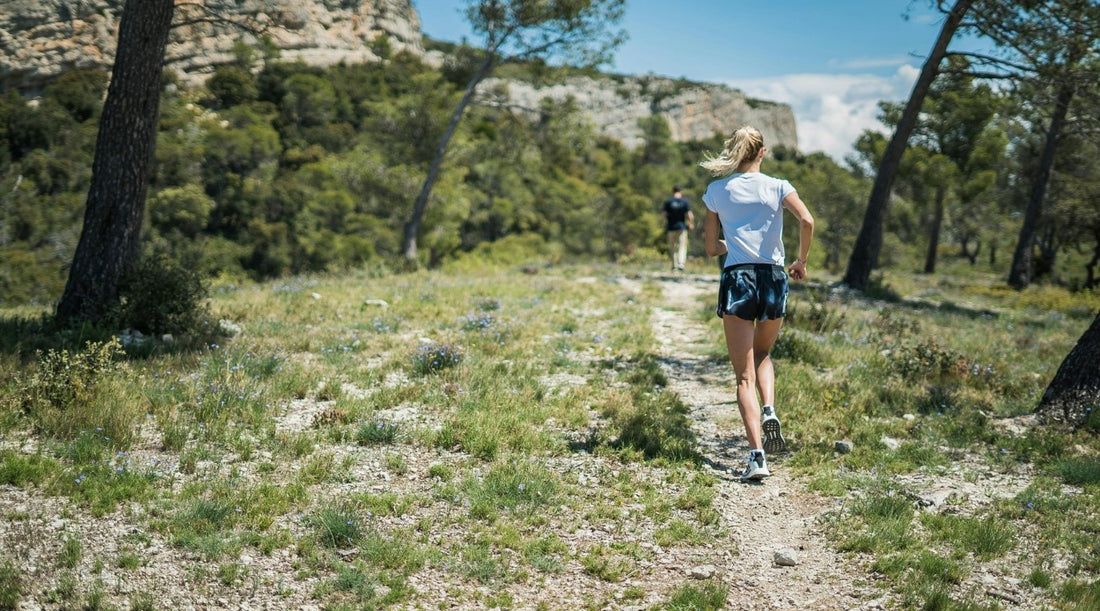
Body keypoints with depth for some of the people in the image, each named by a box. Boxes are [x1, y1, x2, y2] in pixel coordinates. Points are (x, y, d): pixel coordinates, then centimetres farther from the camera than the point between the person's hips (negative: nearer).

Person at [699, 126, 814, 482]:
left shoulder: (716, 191, 7)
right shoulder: (777, 187, 4)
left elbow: (711, 249, 10)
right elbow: (807, 221, -12)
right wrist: (801, 261, 2)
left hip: (736, 279, -1)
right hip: (773, 279, 1)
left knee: (744, 375, -1)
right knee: (762, 355, 27)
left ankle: (757, 455, -13)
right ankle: (769, 412, 2)